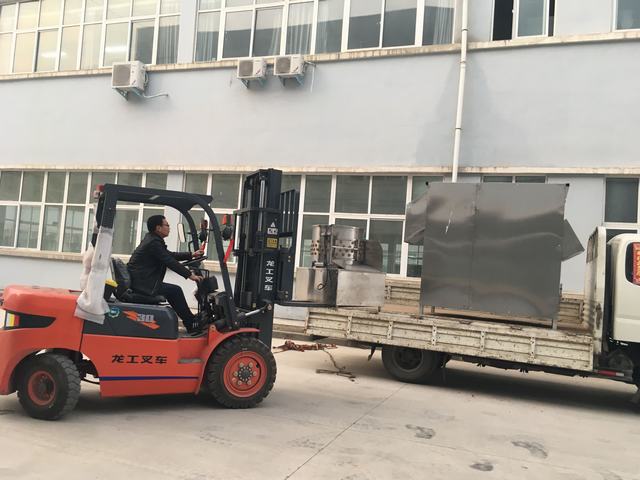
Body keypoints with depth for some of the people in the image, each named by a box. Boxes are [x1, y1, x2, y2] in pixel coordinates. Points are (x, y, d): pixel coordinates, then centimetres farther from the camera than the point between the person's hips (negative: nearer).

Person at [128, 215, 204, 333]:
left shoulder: (152, 239, 15)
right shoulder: (153, 243, -17)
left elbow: (170, 255, 21)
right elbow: (170, 262, -19)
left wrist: (191, 255, 18)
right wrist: (190, 275, -14)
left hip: (140, 281, 11)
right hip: (141, 283, -11)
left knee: (172, 291, 17)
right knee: (175, 290, -8)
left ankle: (190, 320, 21)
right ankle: (191, 324, 2)